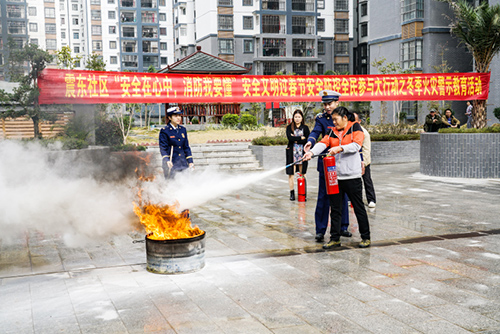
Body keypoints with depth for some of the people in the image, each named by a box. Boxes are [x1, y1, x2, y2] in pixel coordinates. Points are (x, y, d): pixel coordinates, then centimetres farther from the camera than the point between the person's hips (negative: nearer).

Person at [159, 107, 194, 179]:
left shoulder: (183, 129, 11)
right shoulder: (164, 131, -6)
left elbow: (186, 147, 14)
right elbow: (163, 148, -9)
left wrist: (190, 161, 7)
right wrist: (166, 160, -25)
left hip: (183, 163, 5)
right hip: (171, 165, -5)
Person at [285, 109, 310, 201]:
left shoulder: (305, 128, 8)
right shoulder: (289, 127, 8)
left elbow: (307, 140, -4)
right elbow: (289, 137, -8)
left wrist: (296, 140, -8)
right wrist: (301, 138, -7)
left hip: (302, 152, 0)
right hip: (292, 152, 0)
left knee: (302, 173, 1)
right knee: (291, 173, -4)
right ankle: (292, 193, 3)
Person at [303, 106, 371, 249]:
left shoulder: (355, 127, 1)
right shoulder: (332, 131, 14)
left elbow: (356, 145, -13)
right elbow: (323, 143, -2)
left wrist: (340, 148, -27)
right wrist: (312, 152, -21)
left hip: (352, 176, -5)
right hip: (335, 176, 5)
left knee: (359, 208, 4)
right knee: (335, 209, 8)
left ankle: (366, 238, 16)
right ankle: (335, 239, 17)